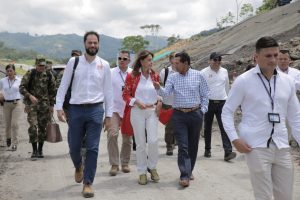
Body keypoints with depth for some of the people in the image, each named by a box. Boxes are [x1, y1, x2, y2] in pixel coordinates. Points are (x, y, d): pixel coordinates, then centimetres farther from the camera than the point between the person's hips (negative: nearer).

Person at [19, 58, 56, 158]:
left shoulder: (49, 76, 5)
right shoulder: (30, 74, -3)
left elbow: (52, 91, 12)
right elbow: (21, 88, -5)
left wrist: (51, 105, 9)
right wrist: (30, 96, -22)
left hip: (44, 105, 3)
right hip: (32, 104, -2)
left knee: (42, 127, 5)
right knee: (33, 126, -13)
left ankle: (40, 150, 17)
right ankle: (34, 150, -2)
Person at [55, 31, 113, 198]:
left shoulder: (104, 65, 3)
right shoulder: (73, 62, 2)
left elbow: (108, 91, 5)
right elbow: (63, 85, 3)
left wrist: (109, 115, 4)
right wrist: (59, 107, -5)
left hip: (96, 110, 0)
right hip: (76, 109, 1)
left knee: (92, 148, 1)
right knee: (74, 146, 9)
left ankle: (88, 183, 13)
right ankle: (79, 167, 42)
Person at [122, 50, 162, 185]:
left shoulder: (155, 76, 6)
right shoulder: (132, 76, -4)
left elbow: (159, 93, 18)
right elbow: (125, 95, -1)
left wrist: (159, 101, 0)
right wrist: (135, 101, -16)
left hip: (152, 111, 2)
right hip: (137, 111, -2)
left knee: (153, 140, -9)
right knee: (140, 143, 4)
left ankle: (152, 167, 15)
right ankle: (142, 172, 17)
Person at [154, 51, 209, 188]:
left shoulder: (198, 75, 1)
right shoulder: (172, 77, 3)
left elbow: (205, 94, 7)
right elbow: (166, 93, -8)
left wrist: (203, 110, 2)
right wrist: (158, 88, -27)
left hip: (195, 114, 0)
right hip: (179, 115, 0)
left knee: (193, 145, 11)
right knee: (182, 146, -5)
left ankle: (189, 170, 28)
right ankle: (184, 176, -5)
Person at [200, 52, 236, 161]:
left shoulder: (224, 71, 10)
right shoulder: (204, 73, -1)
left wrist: (226, 97, 22)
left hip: (222, 103, 2)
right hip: (208, 103, -1)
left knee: (224, 127, -9)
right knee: (207, 128, 10)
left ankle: (228, 152, -14)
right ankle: (207, 150, 24)